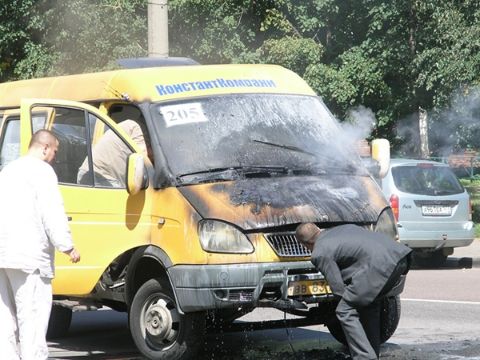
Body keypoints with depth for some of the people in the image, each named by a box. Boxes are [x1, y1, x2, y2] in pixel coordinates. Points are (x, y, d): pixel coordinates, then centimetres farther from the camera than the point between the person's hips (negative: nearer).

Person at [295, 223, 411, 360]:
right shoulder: (343, 228, 29)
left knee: (345, 312, 2)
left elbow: (338, 288, 4)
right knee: (369, 305, 28)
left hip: (379, 264, -9)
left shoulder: (319, 254, 5)